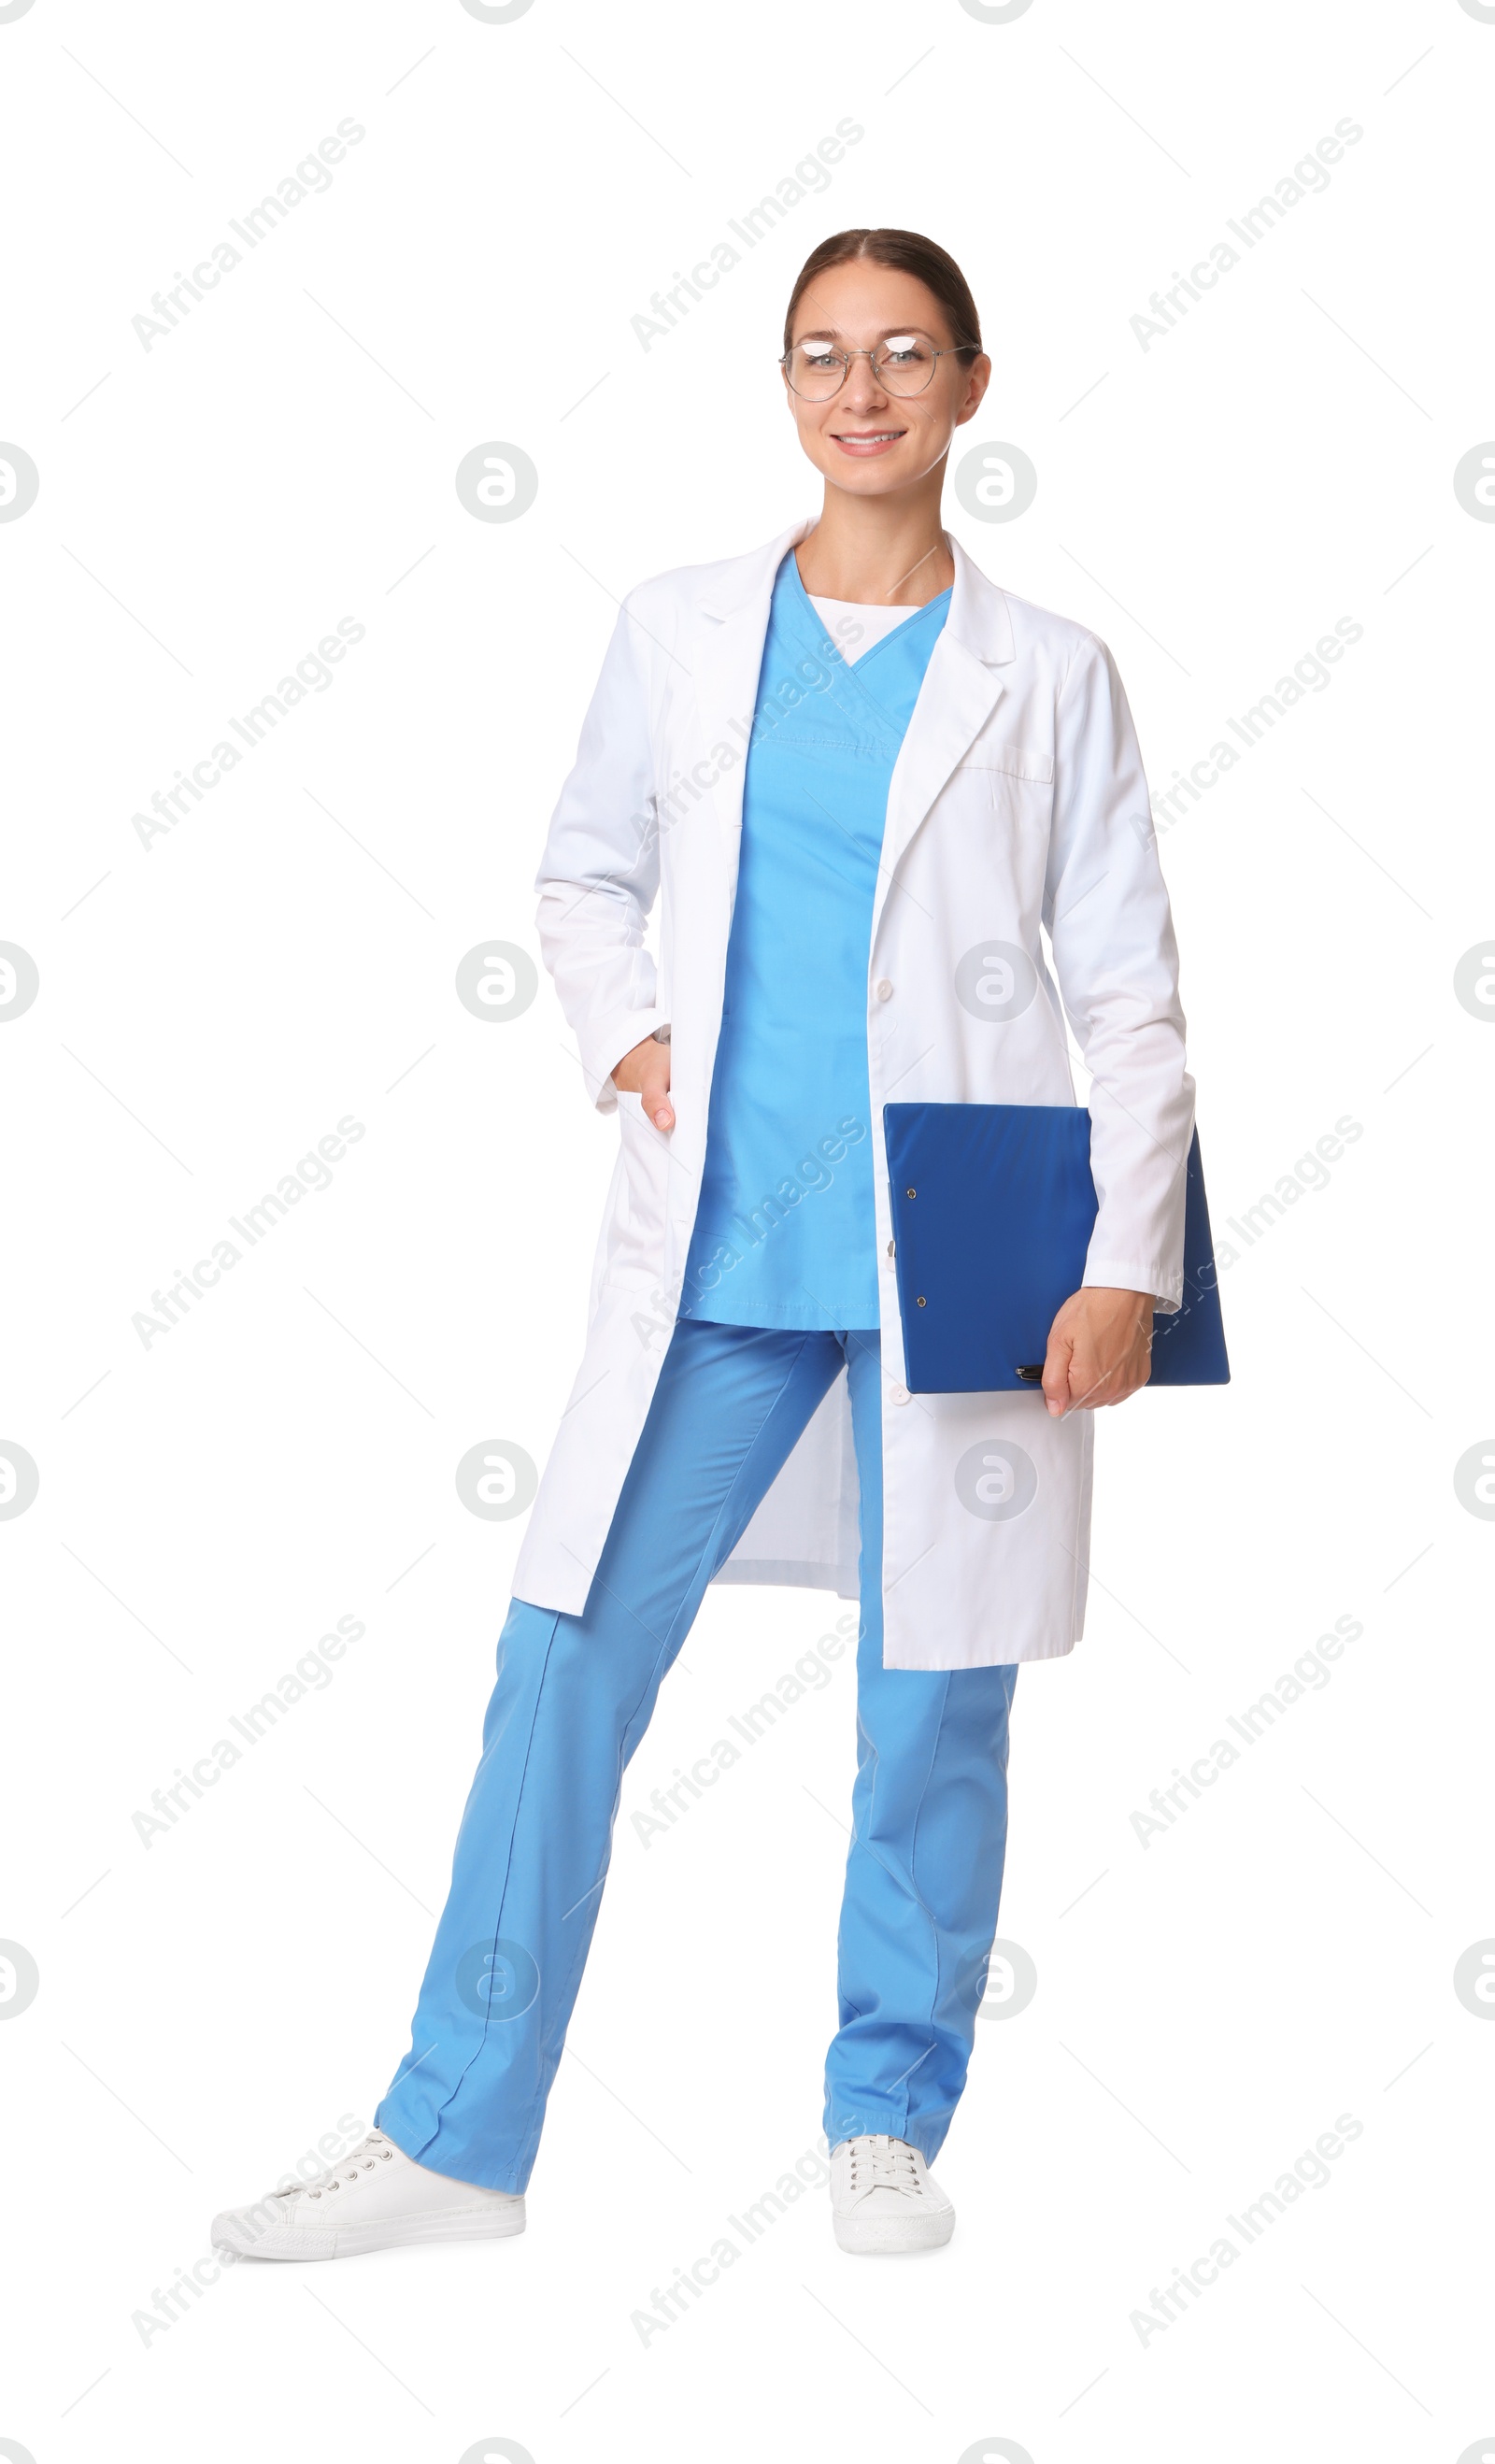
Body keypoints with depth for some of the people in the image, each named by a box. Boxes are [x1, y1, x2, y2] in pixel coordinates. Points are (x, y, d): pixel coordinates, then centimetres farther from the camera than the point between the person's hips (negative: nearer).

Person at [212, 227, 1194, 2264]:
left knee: (935, 1702, 6)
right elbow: (584, 876, 19)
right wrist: (624, 1033, -1)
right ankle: (456, 2135, 12)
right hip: (719, 1248, 2)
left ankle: (888, 2123, 25)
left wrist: (1130, 1261, -5)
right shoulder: (680, 632, 8)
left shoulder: (1047, 676, 3)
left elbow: (1130, 995, 3)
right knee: (565, 1667, 0)